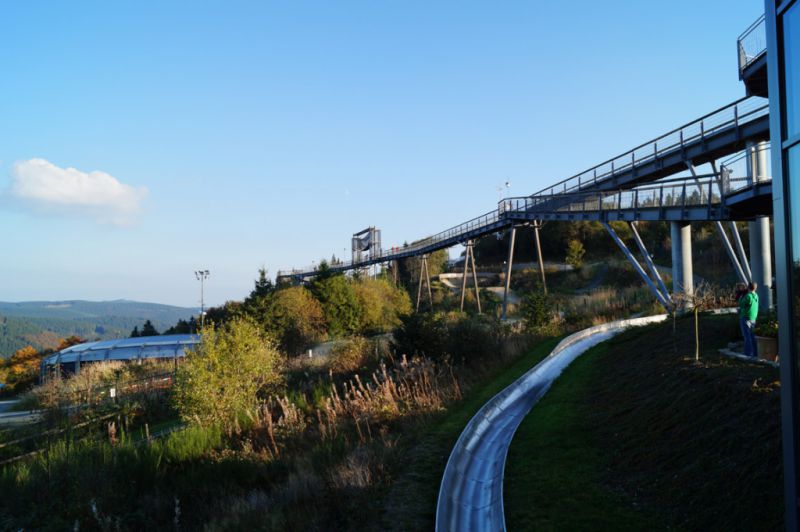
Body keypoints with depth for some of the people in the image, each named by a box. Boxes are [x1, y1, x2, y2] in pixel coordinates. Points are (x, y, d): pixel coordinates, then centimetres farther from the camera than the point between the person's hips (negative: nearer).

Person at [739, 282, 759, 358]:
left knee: (747, 337, -6)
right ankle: (755, 353, 17)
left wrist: (741, 297, 4)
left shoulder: (748, 296, -17)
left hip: (745, 318, -8)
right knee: (752, 336, 13)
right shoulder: (756, 296, 8)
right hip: (753, 318, 8)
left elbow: (741, 305, -7)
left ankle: (748, 354, -7)